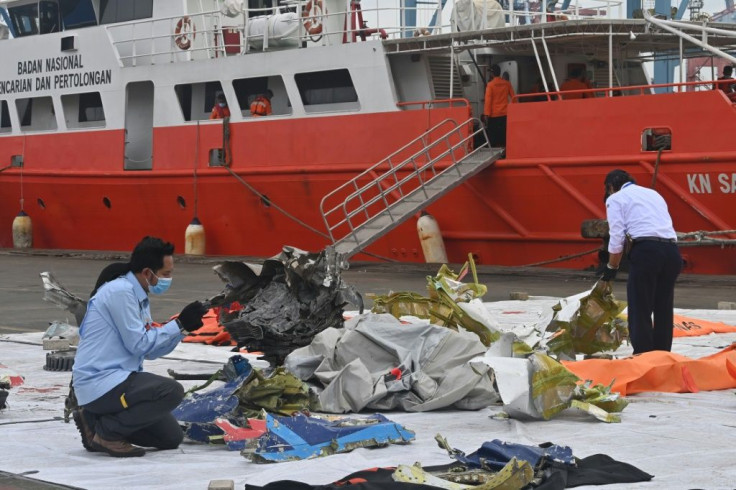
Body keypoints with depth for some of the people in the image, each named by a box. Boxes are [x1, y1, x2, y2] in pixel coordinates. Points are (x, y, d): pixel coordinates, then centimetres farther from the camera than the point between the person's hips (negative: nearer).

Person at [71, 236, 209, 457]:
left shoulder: (139, 297, 14)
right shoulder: (120, 291, -15)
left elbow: (152, 351, 16)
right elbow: (139, 344, -16)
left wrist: (183, 328, 4)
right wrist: (179, 324, -10)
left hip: (114, 381, 10)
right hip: (100, 383, -10)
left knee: (172, 437, 8)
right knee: (171, 391, -25)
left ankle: (96, 420, 12)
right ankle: (107, 432, -11)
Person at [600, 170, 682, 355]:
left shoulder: (616, 198, 10)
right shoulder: (654, 194, 30)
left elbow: (616, 240, 1)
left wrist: (611, 268, 11)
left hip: (646, 249, -6)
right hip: (672, 251, 6)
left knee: (640, 312, -1)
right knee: (664, 311, 12)